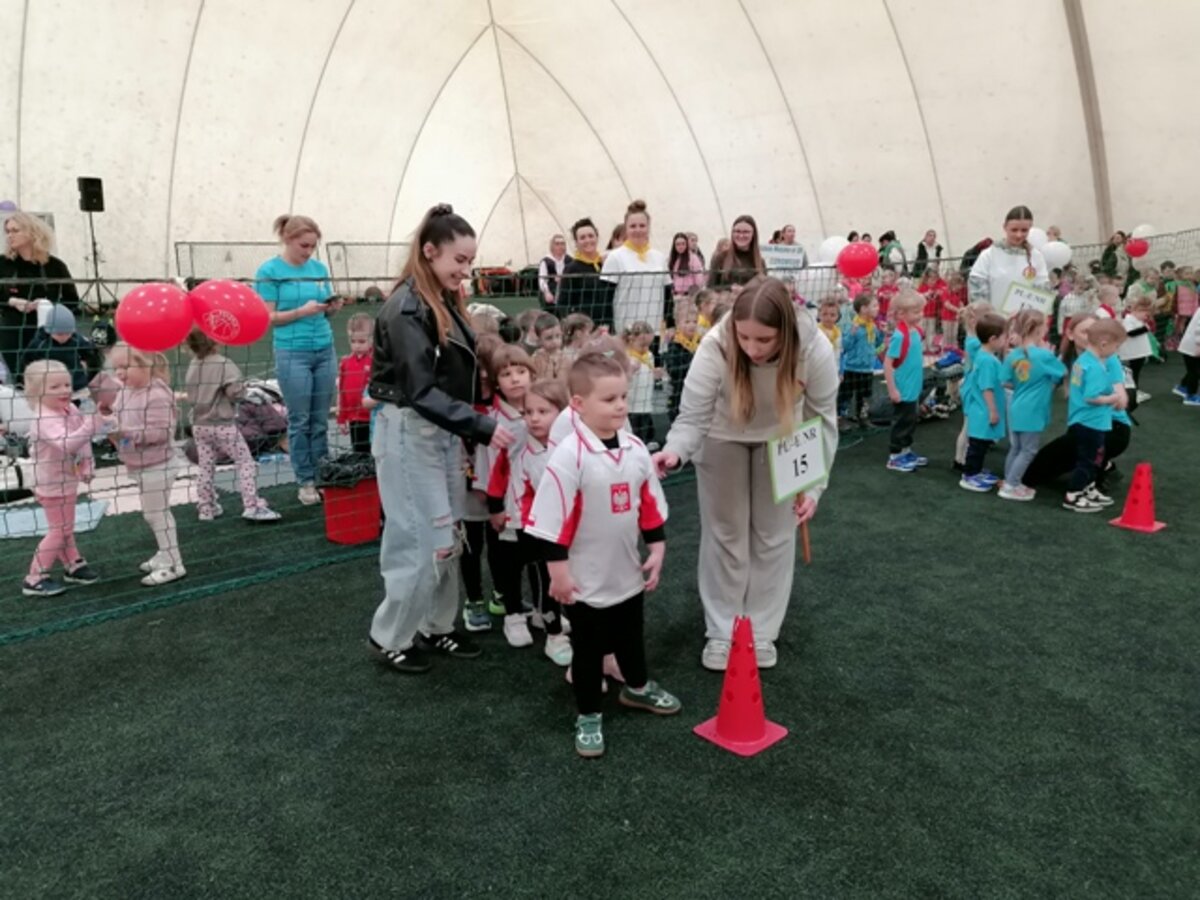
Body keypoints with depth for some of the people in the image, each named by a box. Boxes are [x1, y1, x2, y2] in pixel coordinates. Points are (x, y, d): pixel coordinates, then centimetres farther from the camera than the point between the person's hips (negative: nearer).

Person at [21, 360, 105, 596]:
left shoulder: (71, 410, -2)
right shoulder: (45, 419, -29)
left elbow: (83, 439, 10)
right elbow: (66, 444, -45)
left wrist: (86, 464, -3)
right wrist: (91, 426, -53)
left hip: (67, 481, 9)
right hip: (53, 485, -9)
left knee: (65, 528, 23)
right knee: (58, 531, 0)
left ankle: (74, 566, 38)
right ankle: (35, 579, 12)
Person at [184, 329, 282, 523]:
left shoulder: (192, 366, 6)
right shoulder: (224, 365, -15)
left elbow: (190, 396, 12)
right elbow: (234, 392, -21)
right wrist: (243, 387, -1)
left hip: (199, 425, 6)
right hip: (223, 425, -6)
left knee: (205, 467, 13)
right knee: (245, 462, 0)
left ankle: (206, 507, 19)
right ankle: (252, 506, -6)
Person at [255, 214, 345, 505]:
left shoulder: (319, 268, 8)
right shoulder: (270, 271, -5)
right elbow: (268, 317, -8)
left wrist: (333, 306, -8)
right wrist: (302, 311, -19)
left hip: (325, 350, 4)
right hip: (293, 353, -4)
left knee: (321, 420, 8)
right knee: (300, 421, 2)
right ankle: (306, 482, 12)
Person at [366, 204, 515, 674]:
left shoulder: (446, 303, 10)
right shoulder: (406, 308, -19)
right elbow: (421, 390, -25)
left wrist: (467, 434, 8)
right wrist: (483, 427, -27)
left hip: (443, 432, 9)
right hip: (409, 433, -9)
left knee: (448, 536, 13)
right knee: (424, 538, -3)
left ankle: (435, 626, 28)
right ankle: (389, 637, 15)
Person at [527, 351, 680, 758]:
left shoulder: (635, 449, -3)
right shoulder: (569, 455, -23)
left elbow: (651, 503, 8)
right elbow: (552, 517, -21)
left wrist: (656, 547, 7)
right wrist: (558, 569, -18)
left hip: (629, 572, 6)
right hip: (587, 578, -6)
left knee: (631, 636, 25)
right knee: (587, 648, 10)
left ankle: (637, 688, 50)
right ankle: (588, 716, 28)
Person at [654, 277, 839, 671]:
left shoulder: (815, 351, -34)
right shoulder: (715, 347, -38)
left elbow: (822, 421, -20)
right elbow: (692, 416, -34)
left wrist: (814, 484, -25)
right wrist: (675, 450, -55)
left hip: (781, 439, 1)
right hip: (723, 438, -1)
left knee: (774, 534, 9)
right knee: (725, 532, 7)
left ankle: (762, 632, 27)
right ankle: (721, 632, 24)